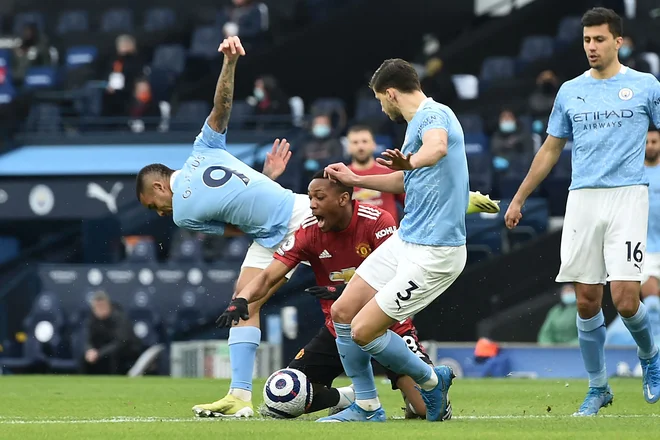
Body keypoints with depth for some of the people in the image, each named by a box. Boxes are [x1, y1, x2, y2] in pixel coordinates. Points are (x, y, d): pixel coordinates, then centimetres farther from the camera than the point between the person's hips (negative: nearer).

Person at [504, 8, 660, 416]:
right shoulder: (570, 91, 12)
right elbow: (551, 150, 20)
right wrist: (519, 199, 20)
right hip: (583, 199, 3)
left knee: (625, 298, -14)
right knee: (587, 302, 1)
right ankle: (598, 389, 15)